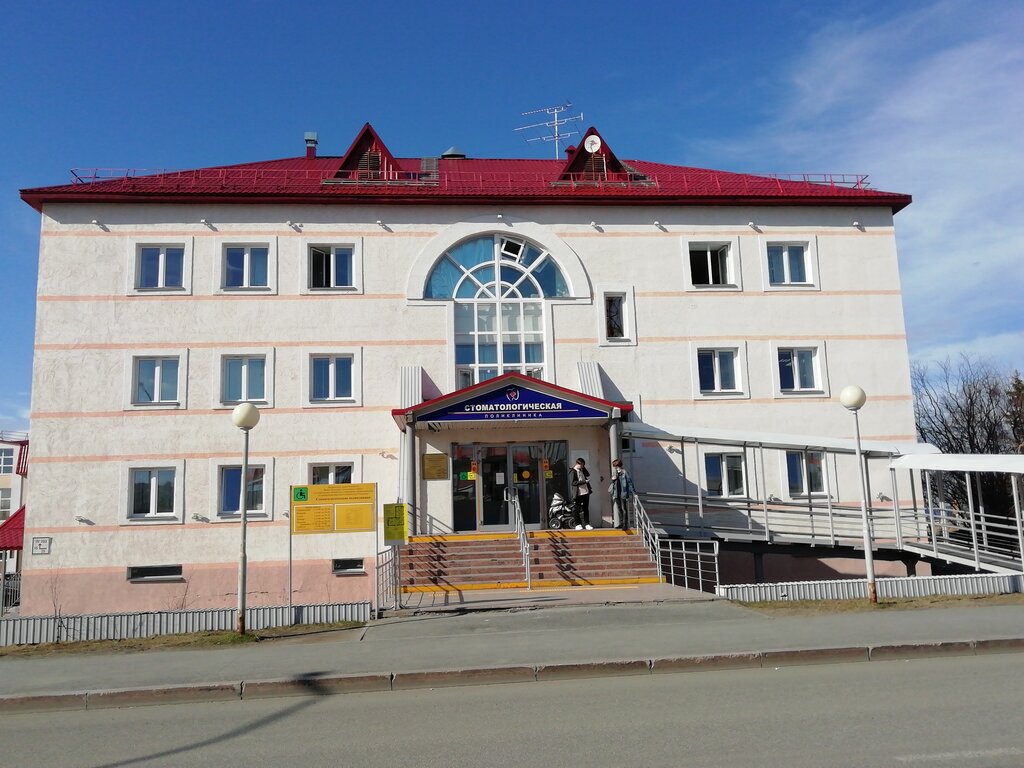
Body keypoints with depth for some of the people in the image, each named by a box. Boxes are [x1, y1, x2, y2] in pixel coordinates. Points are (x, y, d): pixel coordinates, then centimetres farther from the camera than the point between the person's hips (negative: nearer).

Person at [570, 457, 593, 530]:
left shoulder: (583, 470, 12)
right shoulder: (573, 472, -9)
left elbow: (588, 475, 22)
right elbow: (573, 482, -17)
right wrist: (584, 481, -22)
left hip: (586, 492, 6)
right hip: (578, 494, -6)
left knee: (586, 509, 10)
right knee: (577, 510, 3)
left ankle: (587, 524, 14)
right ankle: (578, 524, 11)